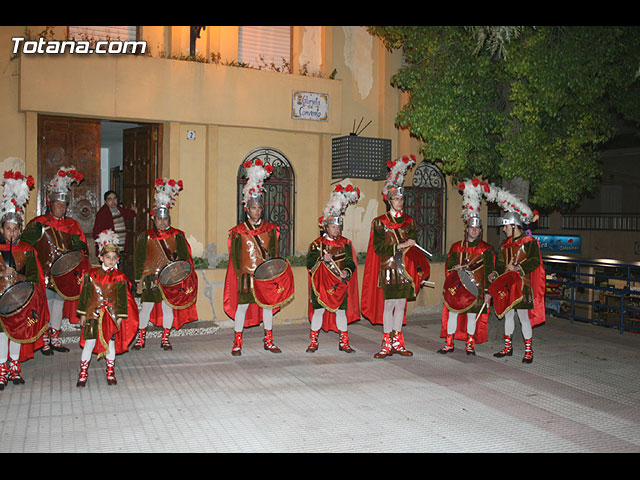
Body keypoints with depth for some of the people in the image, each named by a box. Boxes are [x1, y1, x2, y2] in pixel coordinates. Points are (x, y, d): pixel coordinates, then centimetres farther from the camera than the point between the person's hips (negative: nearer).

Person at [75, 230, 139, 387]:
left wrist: (120, 316, -2)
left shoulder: (119, 277, -1)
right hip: (94, 314, 0)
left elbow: (122, 298, 1)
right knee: (89, 342, -1)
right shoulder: (91, 274, 1)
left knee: (111, 342, 7)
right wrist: (83, 314, 4)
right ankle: (83, 373, 14)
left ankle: (111, 373, 22)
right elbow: (85, 294, 5)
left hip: (112, 315, 0)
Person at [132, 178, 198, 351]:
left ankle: (165, 338, 19)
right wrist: (139, 280, 1)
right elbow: (138, 259, 4)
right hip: (151, 278, 0)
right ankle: (141, 337, 20)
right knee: (146, 307, 4)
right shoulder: (146, 236, 2)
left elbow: (184, 257, 5)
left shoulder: (177, 235, 3)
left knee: (168, 307, 5)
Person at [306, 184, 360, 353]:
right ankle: (313, 341, 12)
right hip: (321, 284, -2)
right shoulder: (317, 243, 0)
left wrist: (347, 271, -14)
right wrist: (322, 260, -21)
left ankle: (344, 342, 15)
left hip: (340, 284, 2)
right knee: (319, 310, 0)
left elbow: (351, 262, 5)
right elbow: (309, 262, -5)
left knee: (341, 311, 5)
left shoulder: (345, 243, 6)